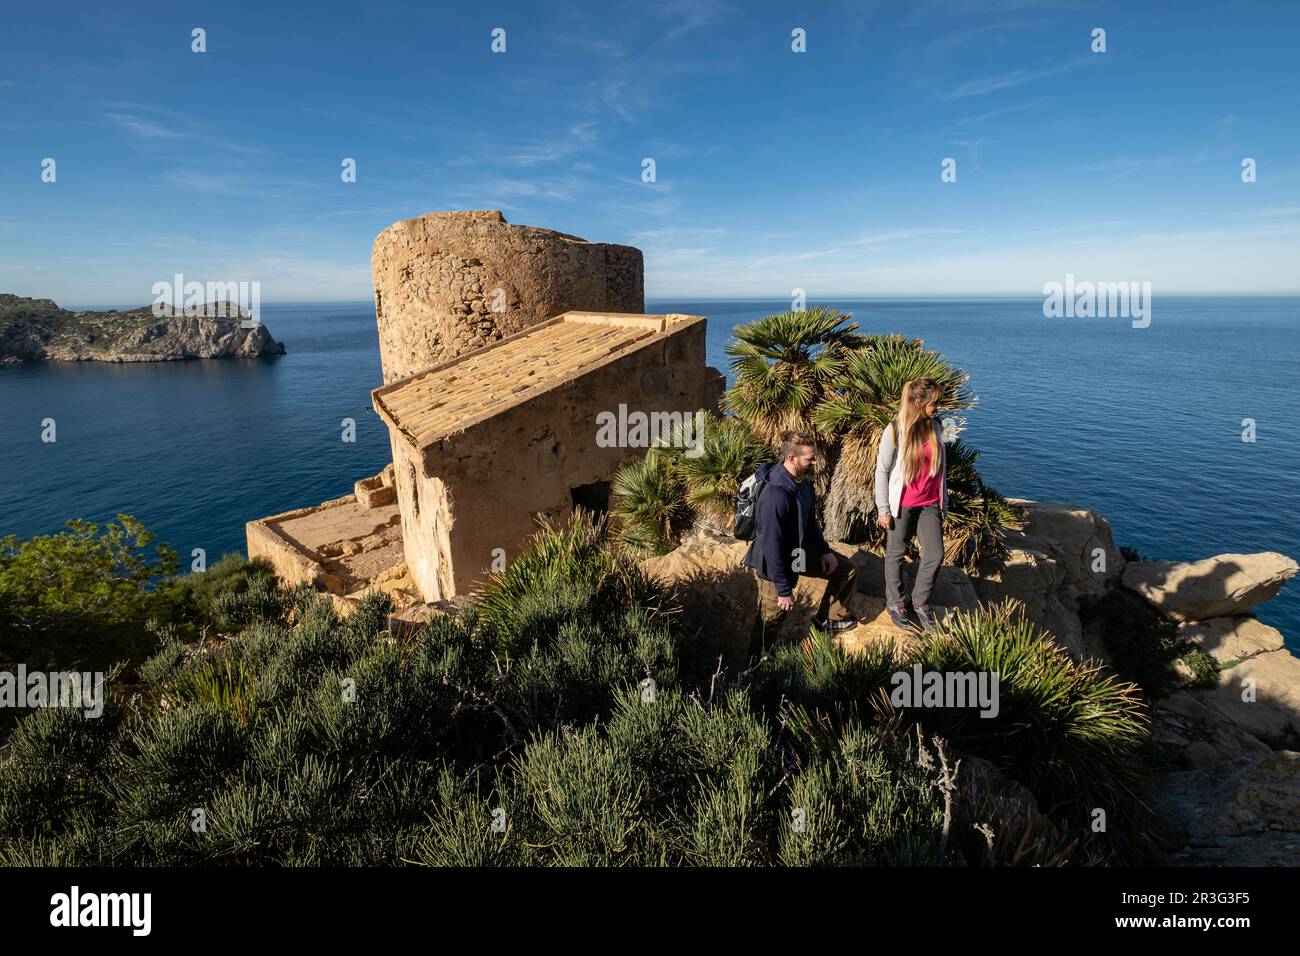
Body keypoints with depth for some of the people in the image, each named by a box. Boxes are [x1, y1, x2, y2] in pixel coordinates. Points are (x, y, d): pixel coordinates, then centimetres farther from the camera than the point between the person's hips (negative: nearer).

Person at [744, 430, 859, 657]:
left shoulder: (803, 480, -7)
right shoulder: (776, 495, -35)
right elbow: (771, 546, -31)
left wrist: (824, 550, 9)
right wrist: (784, 590, -24)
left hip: (800, 549, 9)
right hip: (775, 562, -8)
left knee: (847, 570, 15)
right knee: (771, 617, 4)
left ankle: (829, 618, 36)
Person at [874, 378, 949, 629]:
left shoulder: (936, 427, 1)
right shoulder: (894, 430, -14)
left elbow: (941, 467, 11)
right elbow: (882, 471, -10)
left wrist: (943, 501, 14)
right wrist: (883, 510, -9)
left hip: (929, 504, 5)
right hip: (902, 505, -4)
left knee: (935, 555, 5)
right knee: (896, 554, 10)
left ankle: (920, 602, 26)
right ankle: (894, 603, 29)